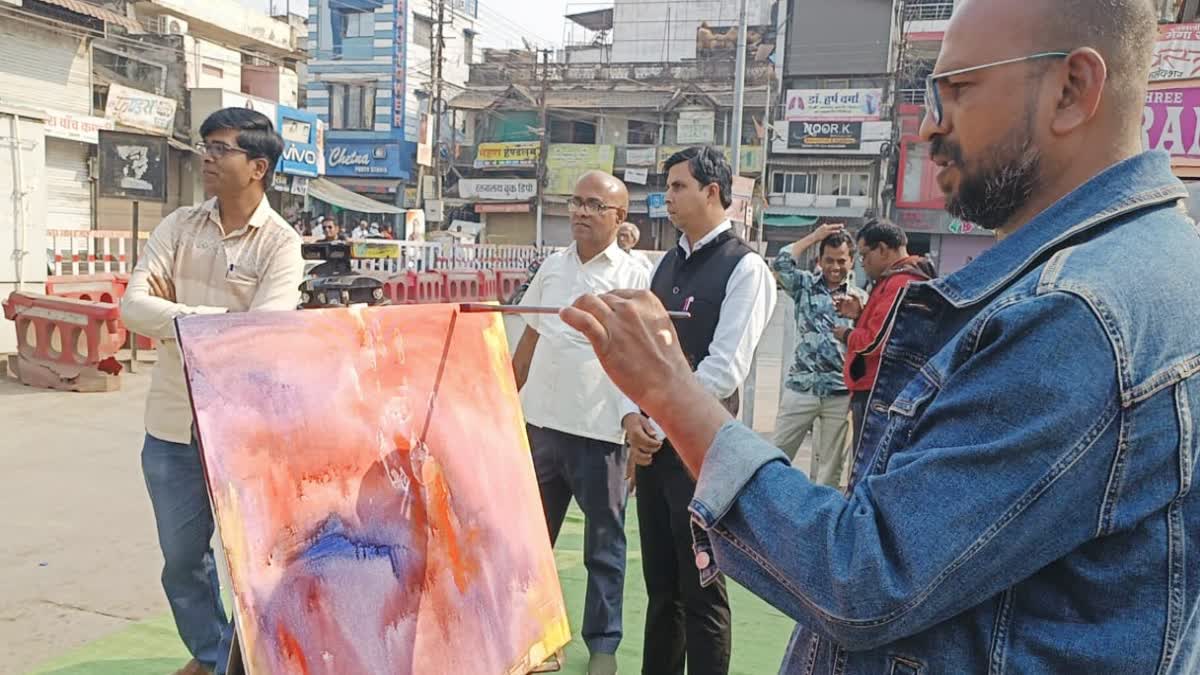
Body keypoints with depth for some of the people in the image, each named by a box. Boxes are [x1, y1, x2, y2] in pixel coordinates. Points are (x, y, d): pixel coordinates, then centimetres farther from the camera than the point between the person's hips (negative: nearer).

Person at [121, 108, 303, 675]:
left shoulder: (280, 243, -9)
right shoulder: (178, 227, 3)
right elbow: (133, 306, -9)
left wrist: (174, 314, -17)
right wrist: (218, 318, -20)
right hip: (171, 427, 5)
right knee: (182, 560, 19)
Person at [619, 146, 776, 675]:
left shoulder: (744, 268, -10)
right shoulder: (667, 265, 12)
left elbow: (724, 370, -17)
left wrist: (659, 423, -12)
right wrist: (633, 415, -3)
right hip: (652, 443, 7)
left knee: (700, 591, 4)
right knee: (660, 585, 17)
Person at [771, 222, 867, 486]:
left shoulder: (860, 298, 9)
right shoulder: (805, 285, 6)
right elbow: (781, 264, -12)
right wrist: (815, 236, -4)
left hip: (841, 392, 1)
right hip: (801, 386, -1)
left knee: (830, 464, 9)